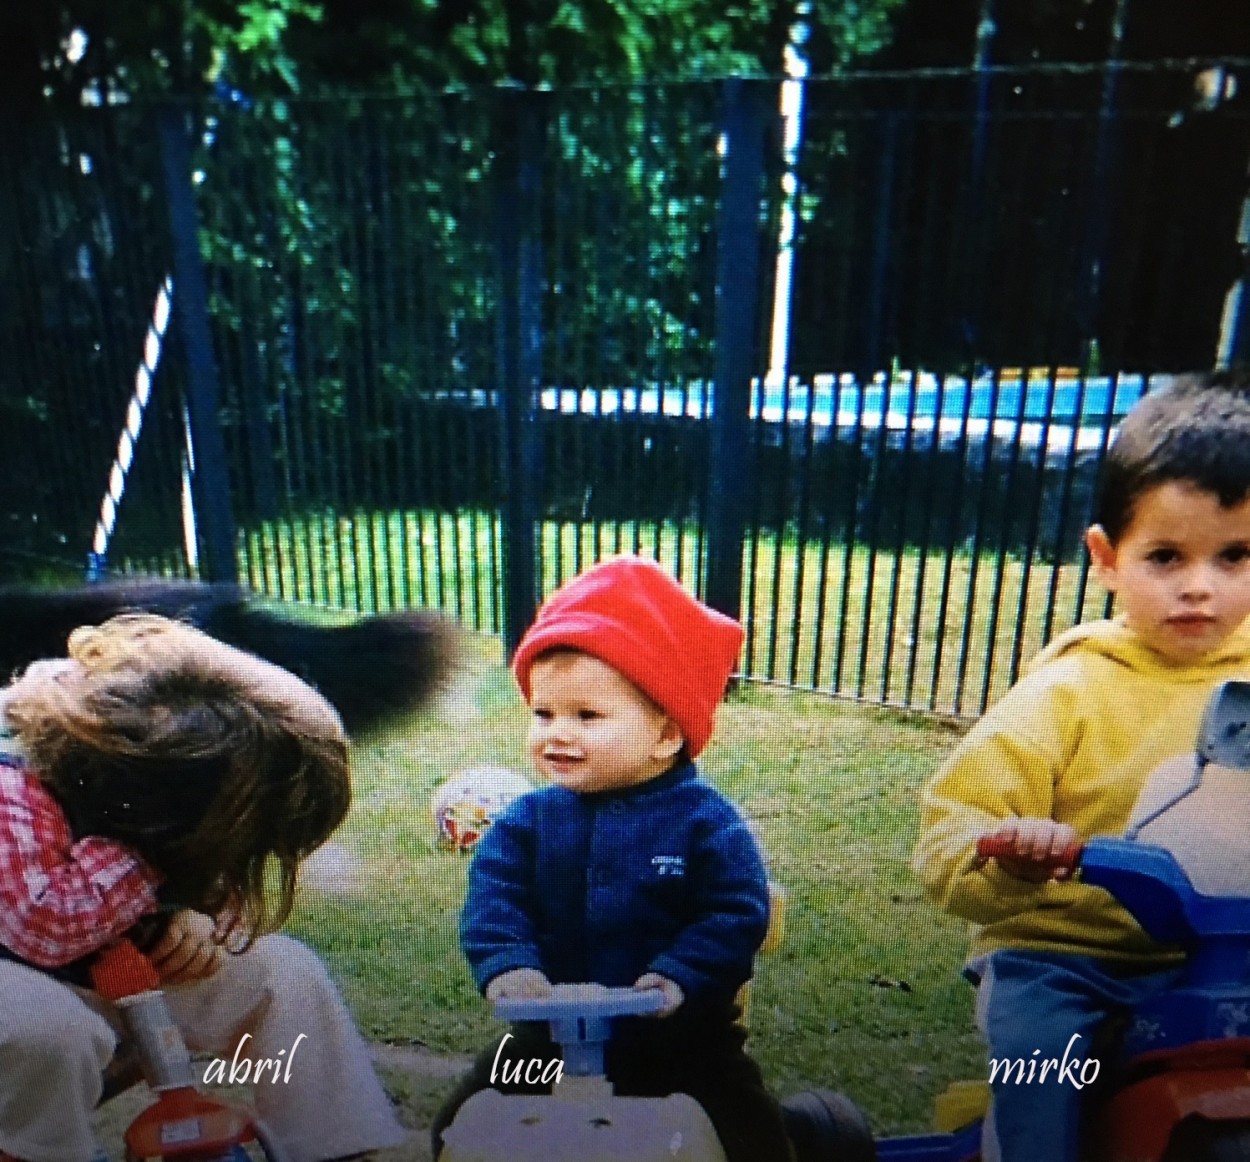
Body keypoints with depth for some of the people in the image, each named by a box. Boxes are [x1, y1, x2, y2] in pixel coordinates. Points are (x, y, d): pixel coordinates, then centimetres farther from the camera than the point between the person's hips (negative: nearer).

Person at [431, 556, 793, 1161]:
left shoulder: (705, 820, -14)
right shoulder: (529, 818, -5)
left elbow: (738, 913, -17)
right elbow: (493, 898, -12)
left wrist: (679, 977, -30)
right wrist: (506, 963, -30)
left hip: (680, 1038, -2)